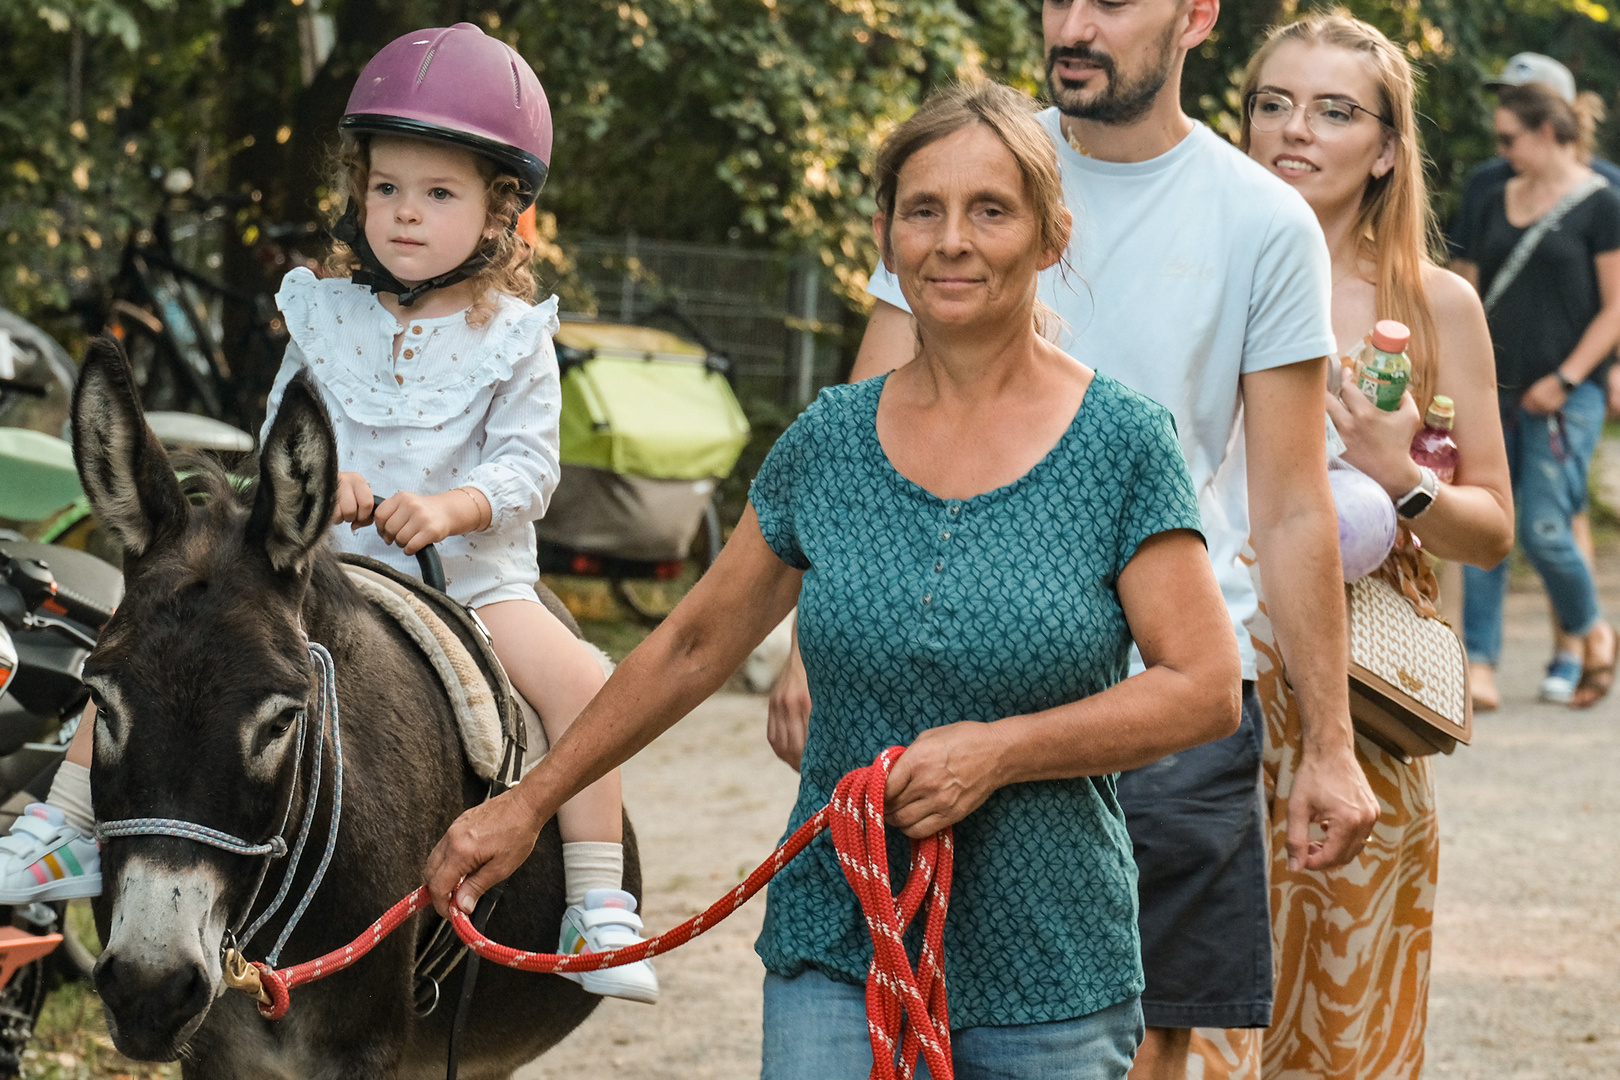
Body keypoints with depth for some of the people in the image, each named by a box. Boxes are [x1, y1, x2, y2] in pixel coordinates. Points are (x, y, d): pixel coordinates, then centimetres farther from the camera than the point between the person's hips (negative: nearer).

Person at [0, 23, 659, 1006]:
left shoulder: (513, 338, -1)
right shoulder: (326, 317, 7)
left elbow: (529, 463, -7)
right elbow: (284, 427, 7)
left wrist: (451, 506, -26)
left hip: (472, 576, -2)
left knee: (577, 676, -28)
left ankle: (600, 907, -24)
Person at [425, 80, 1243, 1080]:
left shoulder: (1122, 443, -4)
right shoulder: (830, 442, 5)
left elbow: (1206, 690, -8)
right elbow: (692, 648, 14)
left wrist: (997, 751, -17)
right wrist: (529, 806, 14)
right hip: (836, 953, 2)